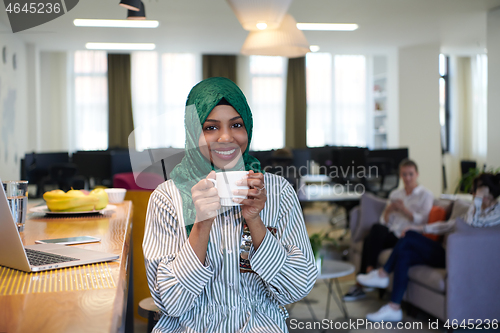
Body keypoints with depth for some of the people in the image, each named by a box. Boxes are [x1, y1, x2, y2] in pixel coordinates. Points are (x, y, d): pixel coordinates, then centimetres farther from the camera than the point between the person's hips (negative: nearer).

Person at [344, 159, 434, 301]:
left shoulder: (425, 195, 7)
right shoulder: (395, 194, 22)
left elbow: (423, 221, -6)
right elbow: (384, 221, 17)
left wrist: (404, 210, -13)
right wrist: (389, 210, -4)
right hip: (391, 234, 5)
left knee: (377, 229, -31)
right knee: (369, 240, -29)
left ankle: (370, 272, -26)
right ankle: (361, 283, -26)